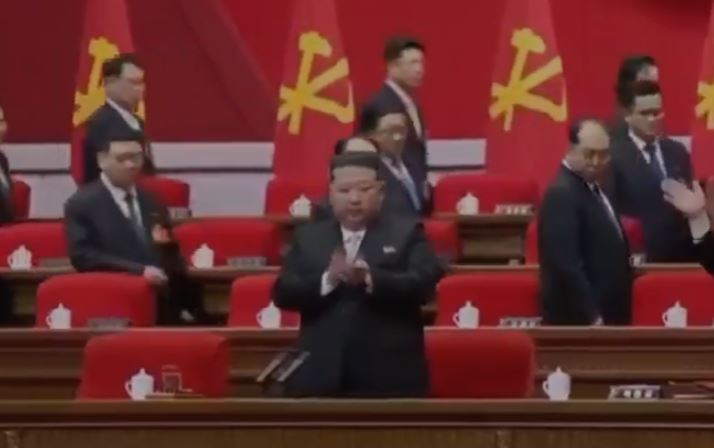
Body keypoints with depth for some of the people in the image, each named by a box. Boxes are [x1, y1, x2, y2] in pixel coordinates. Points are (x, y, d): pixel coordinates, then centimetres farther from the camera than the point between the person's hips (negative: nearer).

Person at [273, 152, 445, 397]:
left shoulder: (407, 233, 6)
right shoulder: (308, 236, 14)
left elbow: (423, 284, -8)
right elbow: (283, 292, 4)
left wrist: (369, 279, -24)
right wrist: (327, 280, -15)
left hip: (389, 378, -2)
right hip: (321, 378, 2)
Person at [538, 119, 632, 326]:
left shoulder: (593, 188, 16)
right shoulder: (562, 194, -16)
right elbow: (566, 264, -24)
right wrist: (591, 317, -23)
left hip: (606, 315, 10)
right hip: (579, 319, -10)